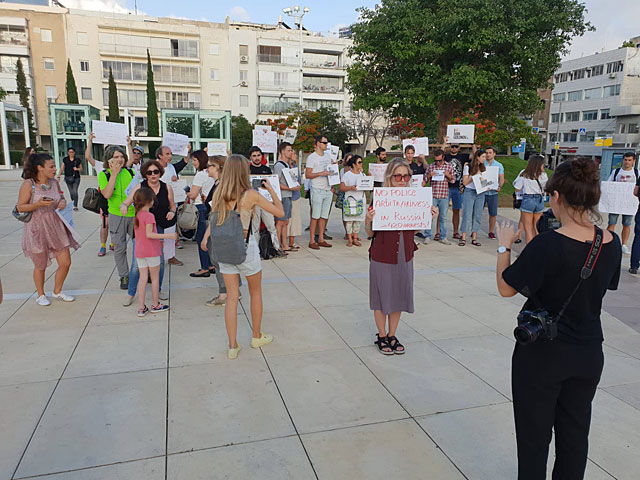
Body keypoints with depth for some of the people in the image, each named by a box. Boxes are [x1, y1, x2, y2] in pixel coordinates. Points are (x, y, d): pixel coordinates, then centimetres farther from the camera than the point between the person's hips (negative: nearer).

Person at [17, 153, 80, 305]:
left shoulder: (54, 183, 2)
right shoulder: (28, 184, -13)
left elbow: (61, 198, 20)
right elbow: (20, 208, -11)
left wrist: (63, 202, -3)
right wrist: (39, 204, -27)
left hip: (56, 228, 5)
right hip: (37, 230, -5)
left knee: (65, 263, 5)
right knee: (40, 266, 10)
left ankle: (57, 292, 28)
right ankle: (41, 295, 32)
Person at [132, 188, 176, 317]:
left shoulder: (137, 215, 8)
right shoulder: (149, 216, -15)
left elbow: (141, 234, 12)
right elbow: (149, 234, -22)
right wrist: (168, 236, -22)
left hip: (139, 251, 7)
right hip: (151, 251, -6)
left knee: (143, 278, 8)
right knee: (155, 278, 7)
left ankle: (141, 308, 8)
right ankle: (155, 305, 18)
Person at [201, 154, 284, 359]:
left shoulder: (218, 194, -3)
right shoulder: (251, 195, -15)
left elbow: (213, 219, 1)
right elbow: (280, 212, -9)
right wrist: (271, 190, 4)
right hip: (246, 248, -3)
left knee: (232, 297, 10)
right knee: (255, 292, 18)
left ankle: (233, 346, 12)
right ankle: (257, 337, 32)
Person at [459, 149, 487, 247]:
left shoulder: (483, 168, 13)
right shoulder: (468, 167, -2)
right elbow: (465, 182, -4)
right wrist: (474, 176, -15)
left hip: (480, 193, 5)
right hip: (469, 192, -5)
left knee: (478, 216, 3)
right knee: (467, 215, -7)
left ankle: (474, 238, 8)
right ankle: (463, 238, -2)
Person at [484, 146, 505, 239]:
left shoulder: (499, 165, 8)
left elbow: (502, 179, 7)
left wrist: (499, 187, -12)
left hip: (493, 192, 1)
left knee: (493, 213, 2)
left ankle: (491, 232, 13)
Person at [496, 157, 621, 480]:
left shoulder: (547, 245, -25)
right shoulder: (611, 243, -6)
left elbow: (506, 288, -16)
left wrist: (504, 247, -1)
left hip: (541, 354, -5)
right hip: (588, 355, 6)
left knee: (534, 434, 13)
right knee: (575, 434, 22)